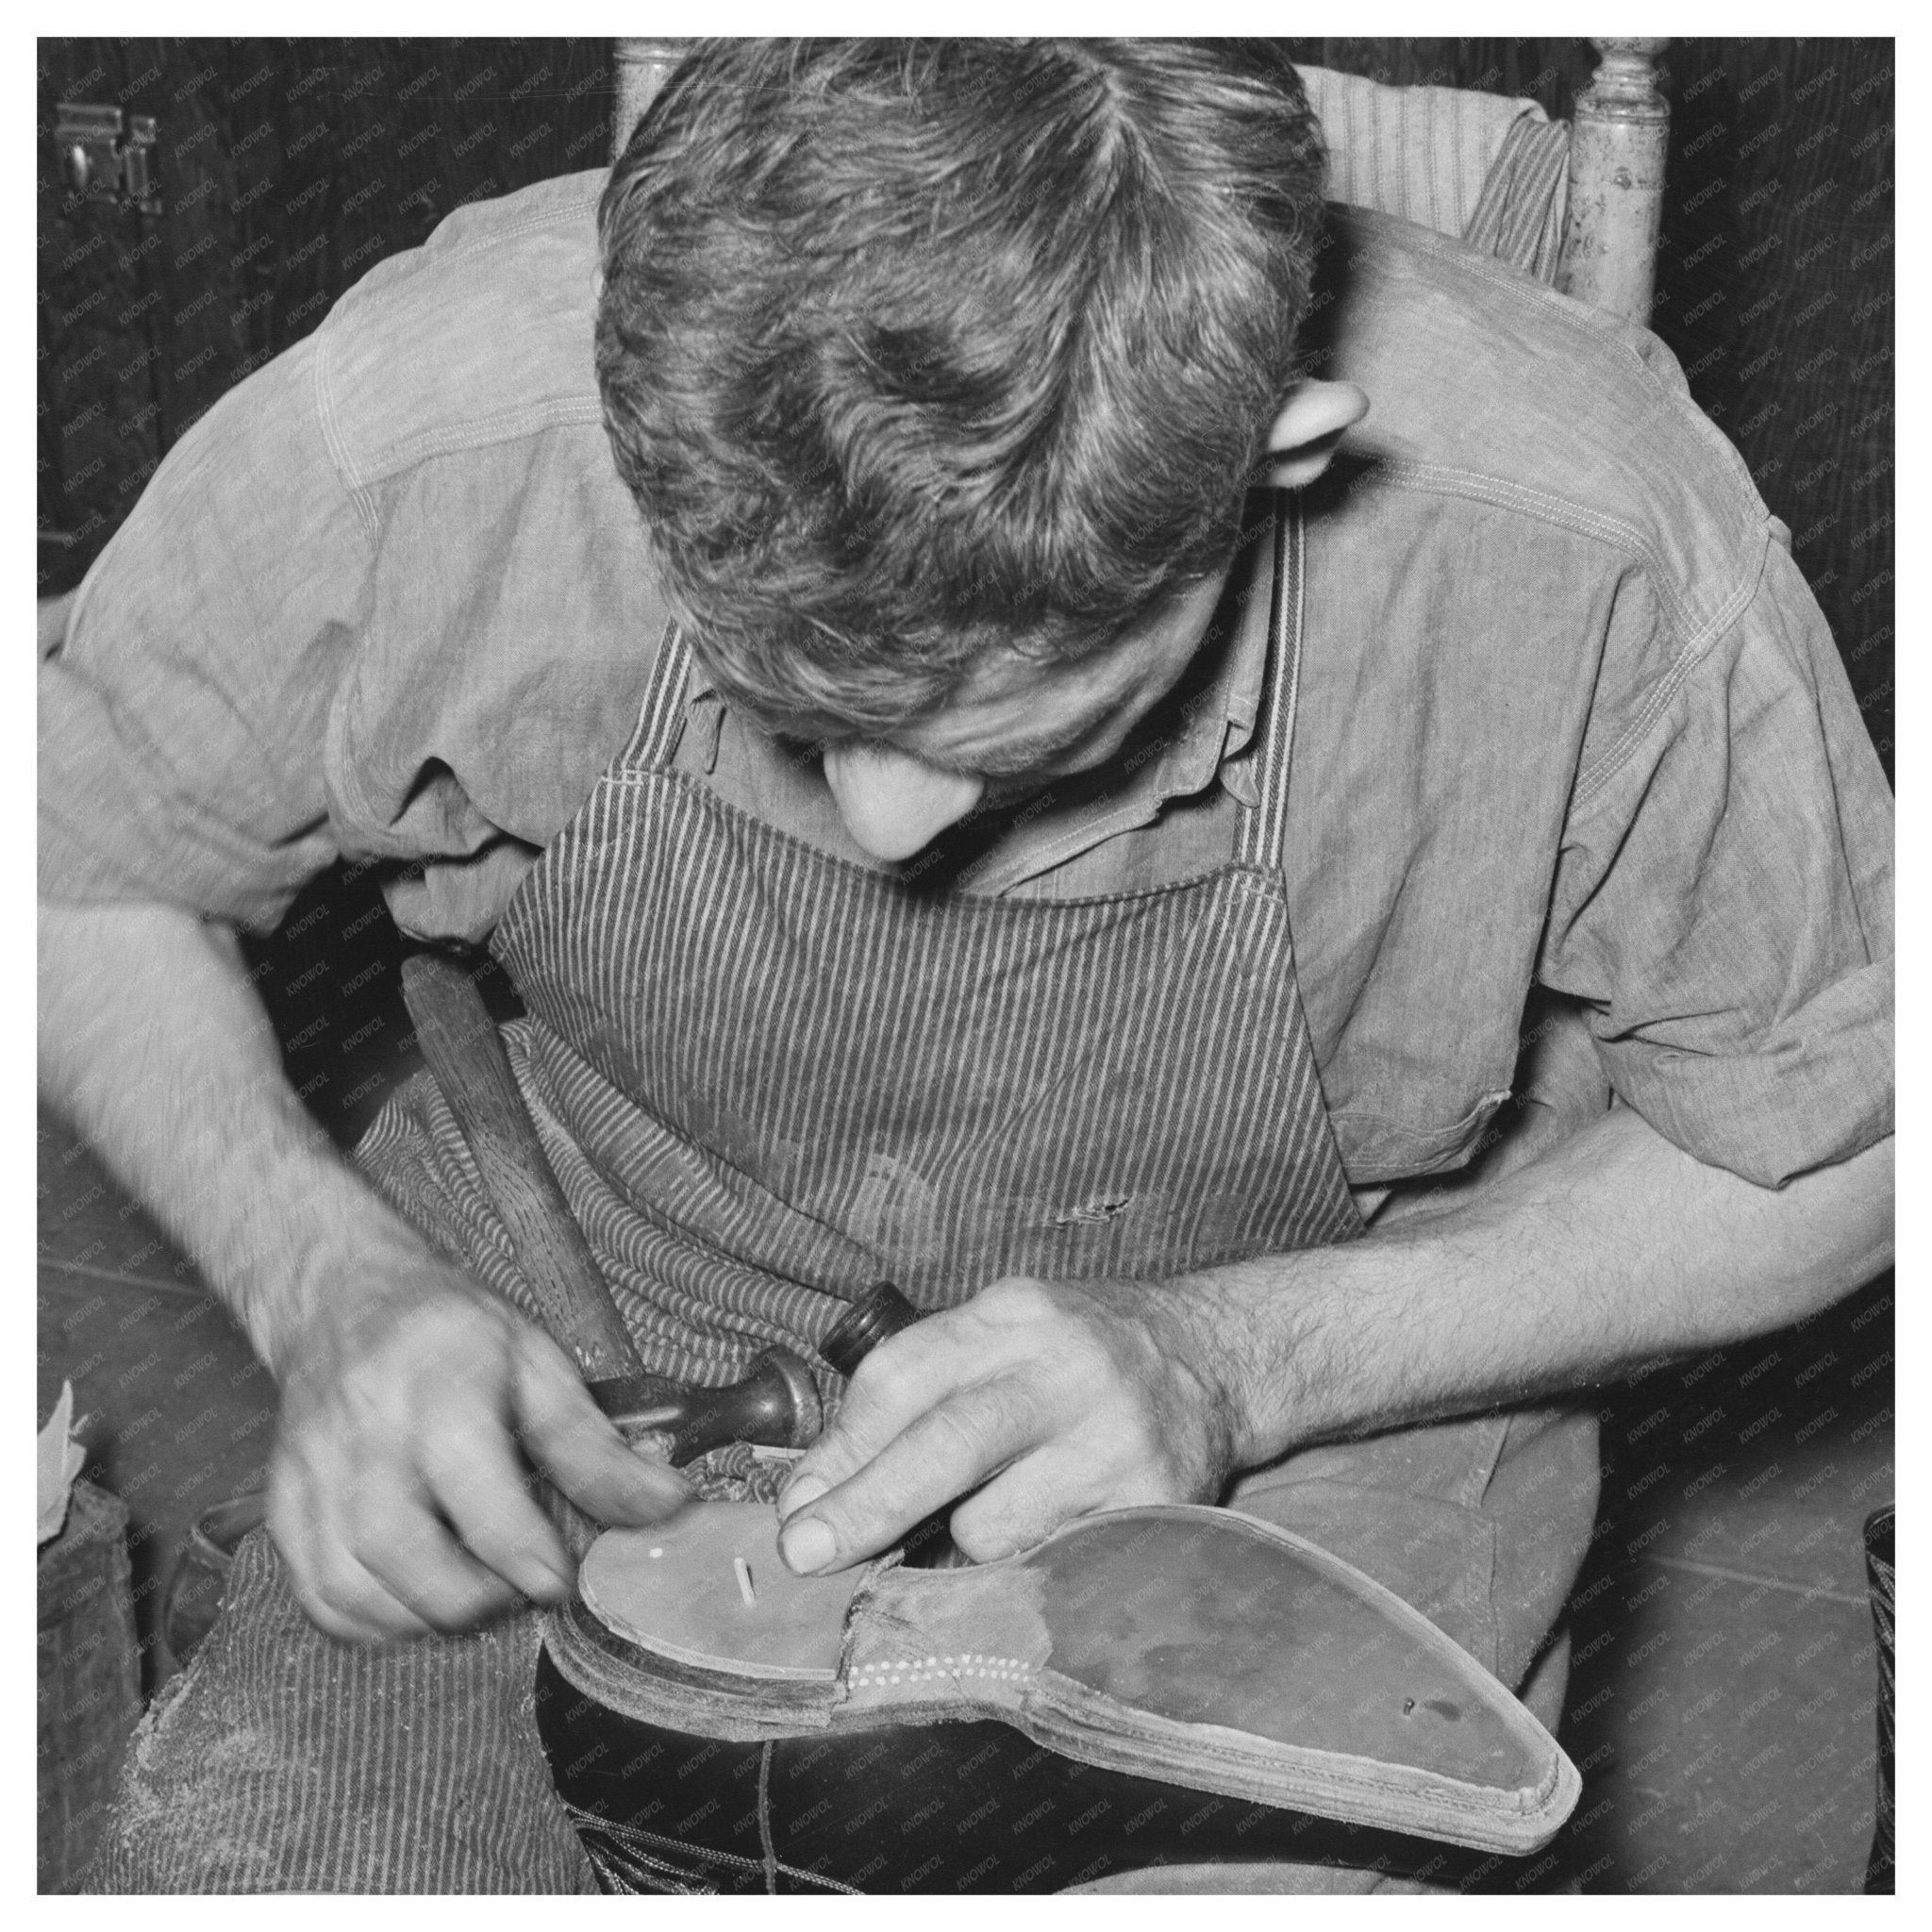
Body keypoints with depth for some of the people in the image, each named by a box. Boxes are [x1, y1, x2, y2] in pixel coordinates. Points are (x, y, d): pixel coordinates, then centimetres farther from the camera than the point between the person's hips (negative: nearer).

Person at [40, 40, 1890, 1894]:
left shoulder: (1592, 550, -28)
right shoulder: (411, 436, -25)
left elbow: (1810, 1152, -10)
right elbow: (71, 867, -4)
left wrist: (1233, 1360, -23)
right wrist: (330, 1282, -22)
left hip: (1315, 1354, 0)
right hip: (607, 1284, 1)